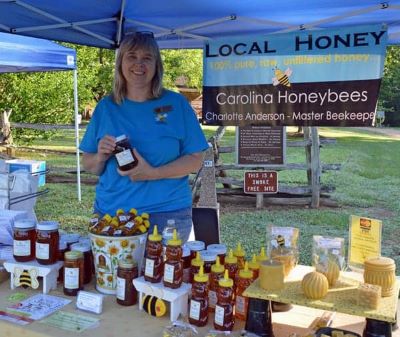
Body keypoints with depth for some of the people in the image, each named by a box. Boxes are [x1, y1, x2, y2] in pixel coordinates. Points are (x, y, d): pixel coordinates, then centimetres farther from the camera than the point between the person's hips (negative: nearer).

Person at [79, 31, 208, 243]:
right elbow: (88, 164, 12)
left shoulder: (176, 104, 1)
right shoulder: (106, 107, 8)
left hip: (167, 214, -2)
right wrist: (100, 157, -11)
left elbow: (195, 160, -3)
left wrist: (153, 173, -17)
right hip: (110, 213, 2)